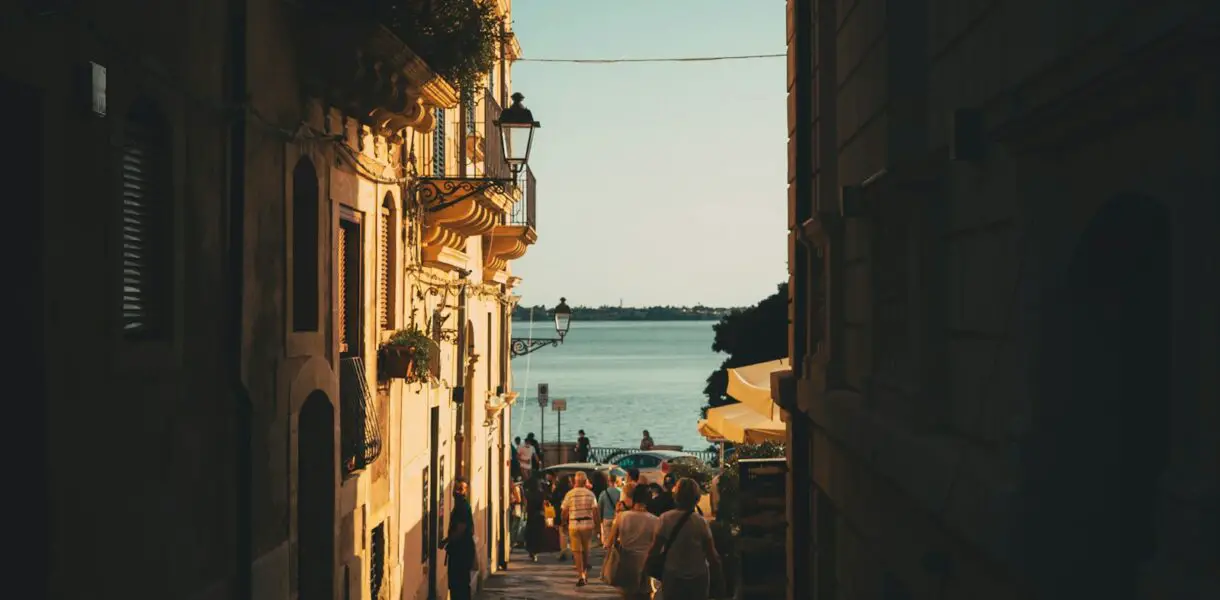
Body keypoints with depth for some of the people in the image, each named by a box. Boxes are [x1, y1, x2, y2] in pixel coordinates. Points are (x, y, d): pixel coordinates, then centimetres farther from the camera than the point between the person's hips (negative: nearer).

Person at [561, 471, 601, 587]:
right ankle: (585, 573, 27)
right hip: (587, 524, 2)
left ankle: (581, 575, -10)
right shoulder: (590, 494, -2)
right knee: (586, 550, 17)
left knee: (577, 551, 1)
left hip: (574, 525, -2)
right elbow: (596, 511, -7)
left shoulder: (569, 494, -5)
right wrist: (598, 524, 2)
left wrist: (564, 523, 15)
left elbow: (565, 512, -1)